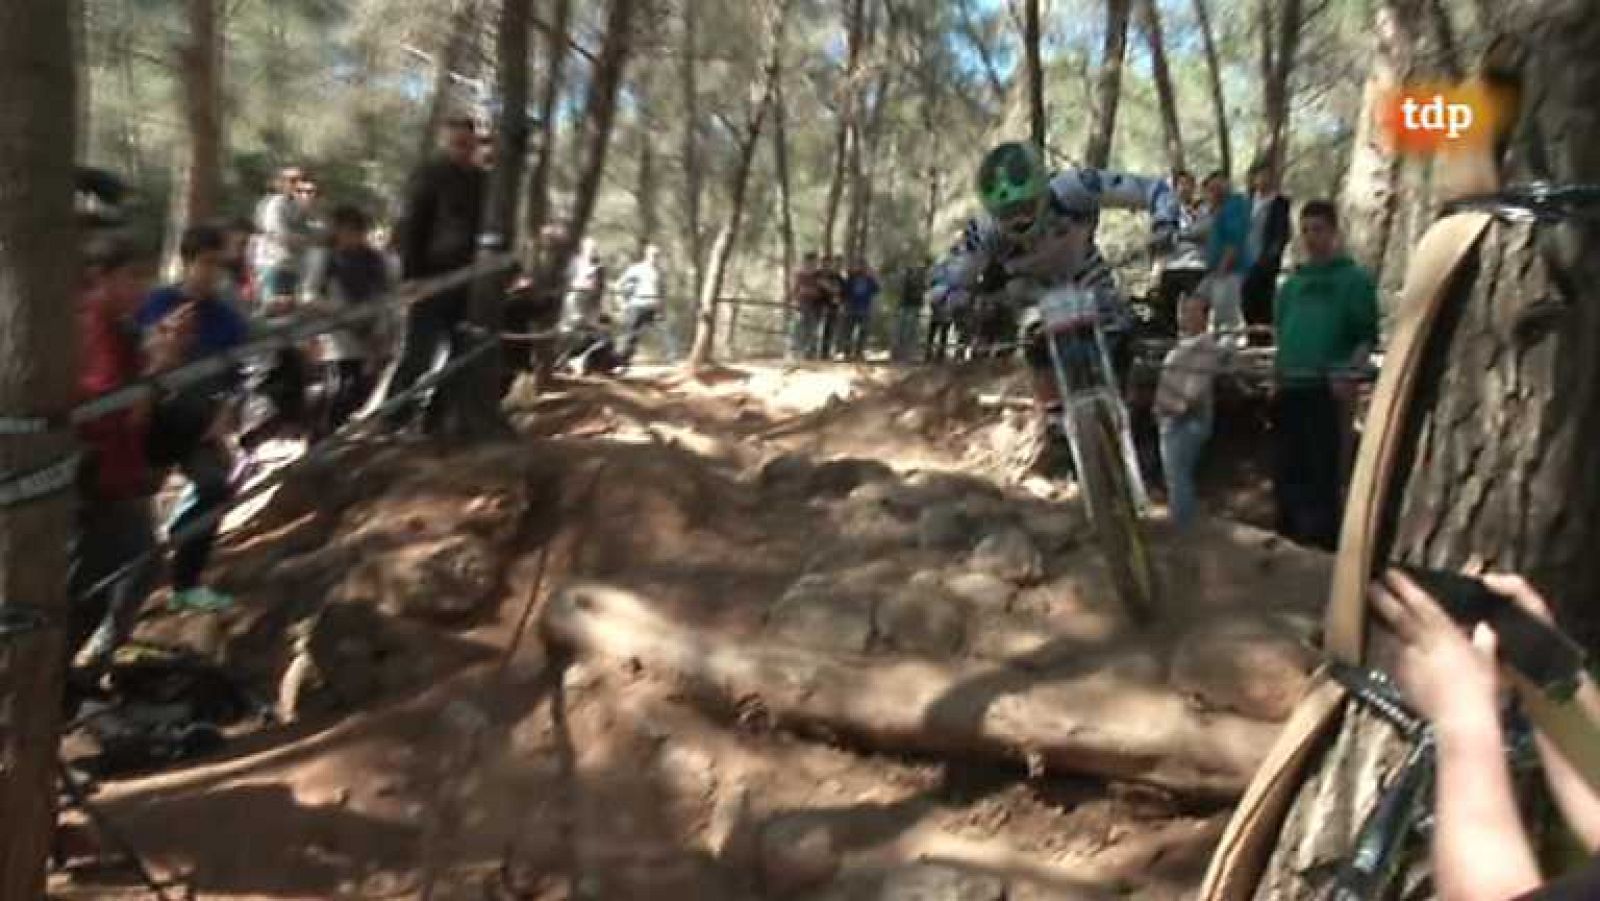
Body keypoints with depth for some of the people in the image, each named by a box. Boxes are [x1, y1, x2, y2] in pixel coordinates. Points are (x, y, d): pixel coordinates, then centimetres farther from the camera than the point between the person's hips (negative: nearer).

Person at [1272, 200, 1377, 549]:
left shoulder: (1355, 278, 3)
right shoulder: (1293, 282, 19)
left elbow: (1368, 335, -3)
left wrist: (1350, 372, -17)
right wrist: (1276, 375, 11)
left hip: (1328, 387, -5)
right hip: (1290, 386, 5)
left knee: (1323, 468, -6)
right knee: (1288, 467, 9)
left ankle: (1322, 539, -1)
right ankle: (1289, 535, 18)